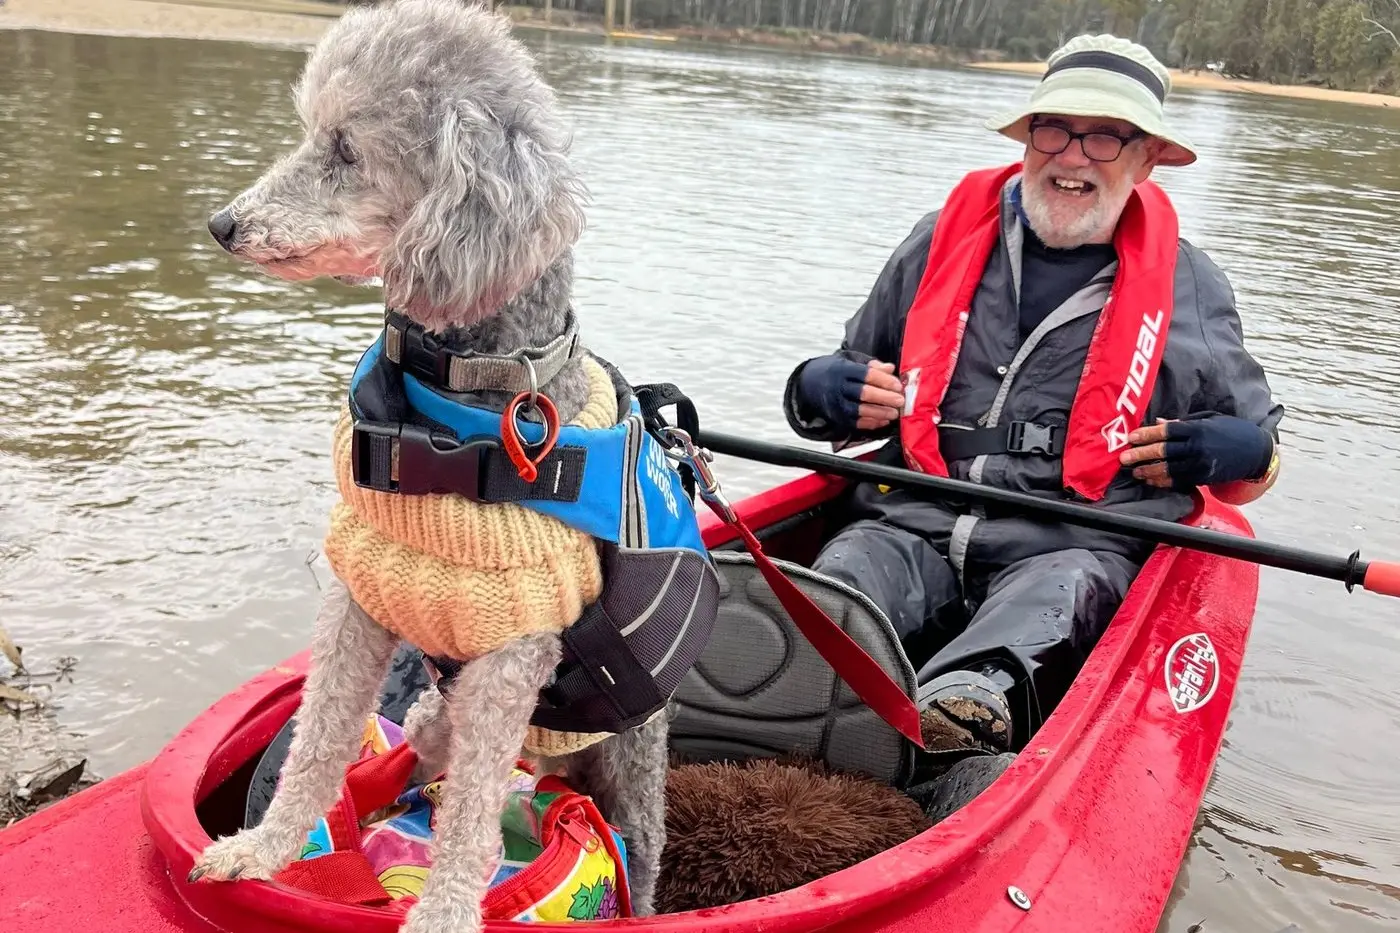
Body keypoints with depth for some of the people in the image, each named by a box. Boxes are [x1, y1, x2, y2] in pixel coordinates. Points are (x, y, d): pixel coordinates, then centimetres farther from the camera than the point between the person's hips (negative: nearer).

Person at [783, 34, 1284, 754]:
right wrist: (820, 392, 1)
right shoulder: (943, 240, 15)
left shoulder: (1191, 288, 14)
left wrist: (1243, 453, -1)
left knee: (1060, 595, -36)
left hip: (1077, 549, -1)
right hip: (912, 528, 2)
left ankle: (964, 708, -64)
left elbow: (1253, 457, 24)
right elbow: (848, 391, 25)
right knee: (849, 568, -31)